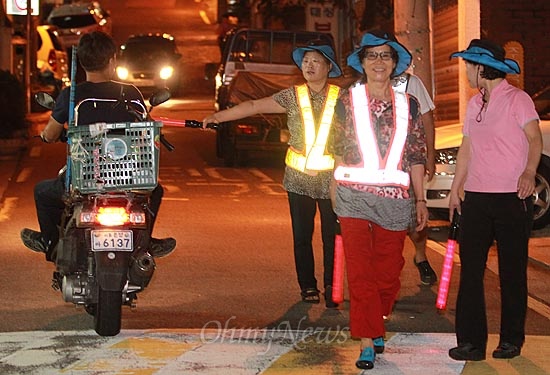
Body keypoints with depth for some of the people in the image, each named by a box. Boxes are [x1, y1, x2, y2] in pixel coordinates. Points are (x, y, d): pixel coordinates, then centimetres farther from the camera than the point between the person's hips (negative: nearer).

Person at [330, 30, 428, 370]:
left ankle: (375, 326, 30)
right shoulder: (347, 100, 3)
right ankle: (368, 343, -1)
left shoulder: (408, 105, 8)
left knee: (388, 272, 8)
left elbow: (416, 156, 9)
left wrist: (420, 200, 8)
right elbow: (338, 149, 6)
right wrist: (338, 188, 0)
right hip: (353, 194, -2)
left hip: (394, 198, 2)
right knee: (360, 271, -5)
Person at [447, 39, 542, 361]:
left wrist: (529, 172, -33)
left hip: (512, 197, -6)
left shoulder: (517, 99, -5)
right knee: (470, 269, 2)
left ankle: (511, 340, 13)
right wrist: (455, 189, 19)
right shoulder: (474, 104, 16)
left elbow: (535, 138, -16)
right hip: (476, 196, 6)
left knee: (512, 271, 3)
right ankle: (471, 342, 5)